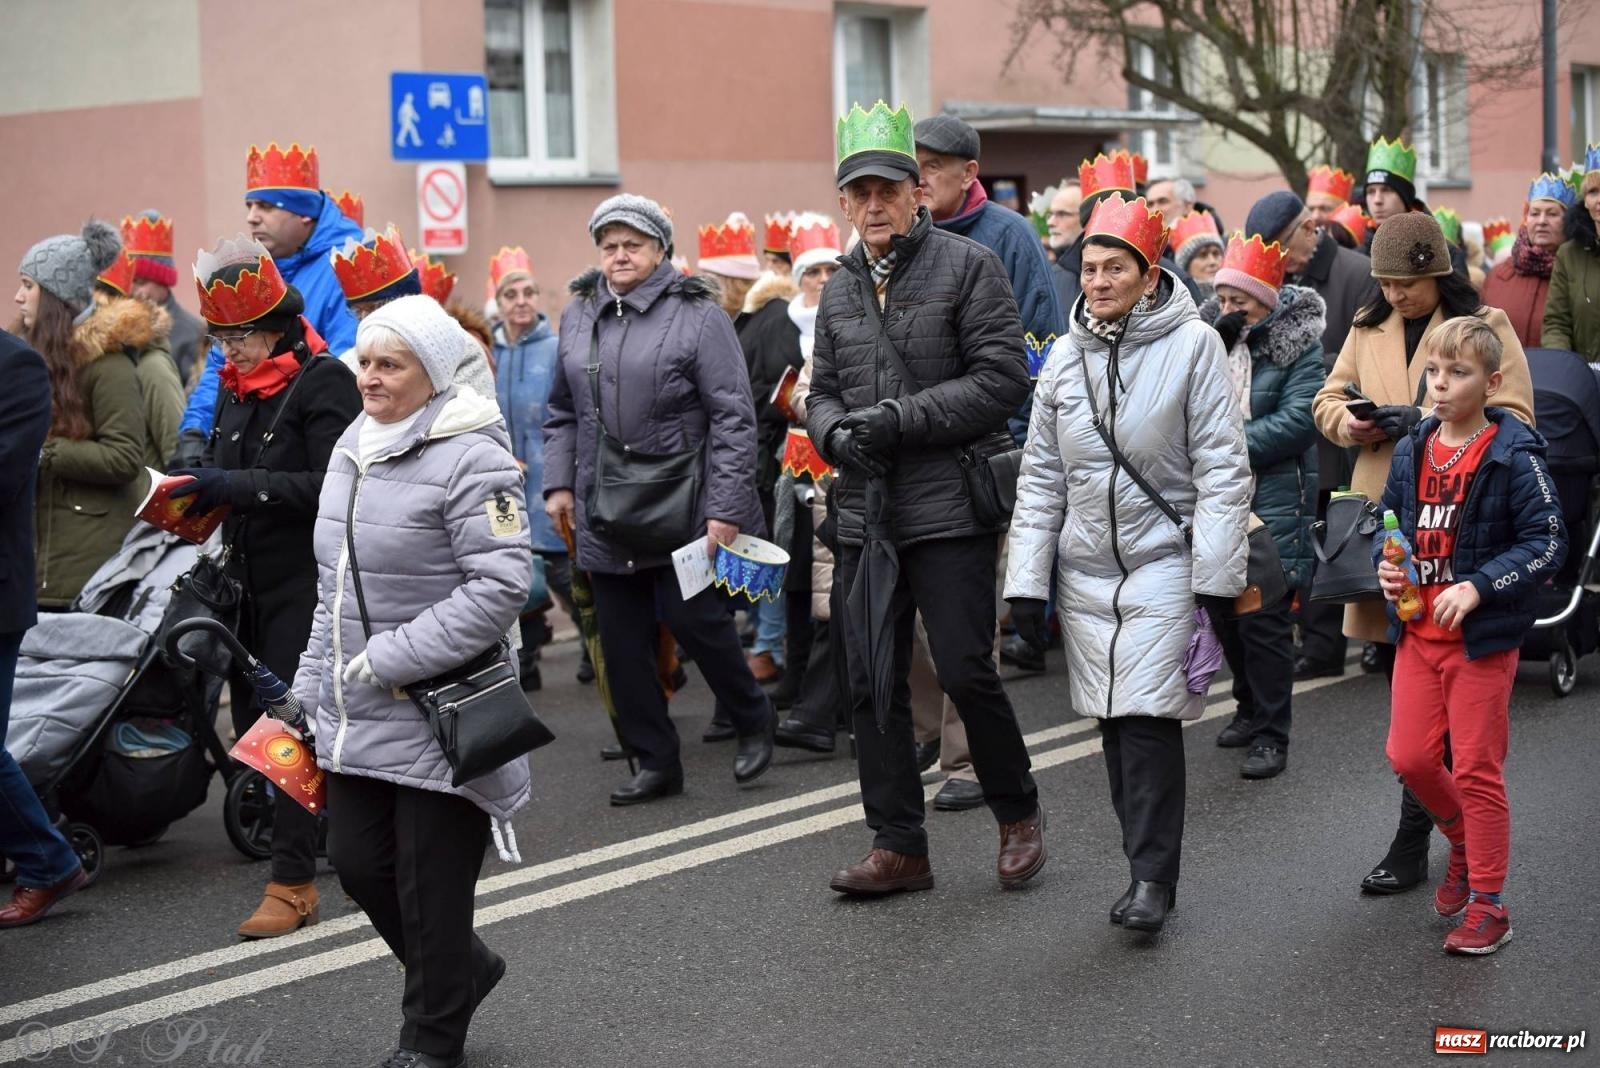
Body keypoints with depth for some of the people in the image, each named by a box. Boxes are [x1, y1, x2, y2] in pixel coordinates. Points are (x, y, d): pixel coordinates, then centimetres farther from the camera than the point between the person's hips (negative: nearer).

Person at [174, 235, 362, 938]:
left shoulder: (323, 380, -10)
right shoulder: (236, 385, 13)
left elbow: (332, 485, -19)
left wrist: (242, 485, -22)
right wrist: (203, 488, 0)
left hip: (305, 582, -8)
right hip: (249, 582, 8)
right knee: (253, 723, 9)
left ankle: (293, 881, -4)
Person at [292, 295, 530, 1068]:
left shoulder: (470, 456, -14)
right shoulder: (352, 447, 11)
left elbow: (502, 585, -21)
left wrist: (391, 660, -21)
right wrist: (311, 688, 16)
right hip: (355, 717, 8)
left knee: (430, 884, 2)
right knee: (357, 862, 11)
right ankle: (463, 971, 36)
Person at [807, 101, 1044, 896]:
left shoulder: (968, 266, -4)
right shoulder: (839, 292, 15)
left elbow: (1002, 379, -11)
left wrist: (899, 420, -16)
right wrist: (834, 430, -4)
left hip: (950, 510, -6)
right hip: (864, 516, 6)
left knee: (965, 671, -6)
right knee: (872, 680, 6)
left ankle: (1018, 813, 18)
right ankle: (898, 847, 16)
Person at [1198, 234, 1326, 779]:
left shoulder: (1298, 342, -5)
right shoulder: (1210, 332, 10)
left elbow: (1299, 417, -16)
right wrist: (1215, 341, -13)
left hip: (1274, 499, -5)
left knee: (1264, 616, -6)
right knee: (1222, 609, 12)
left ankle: (1271, 735, 2)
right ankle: (1250, 708, 32)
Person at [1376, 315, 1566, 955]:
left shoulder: (1514, 456, -13)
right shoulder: (1413, 451, 5)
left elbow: (1547, 541, -15)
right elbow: (1390, 522, 19)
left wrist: (1478, 587, -23)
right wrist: (1386, 565, -2)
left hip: (1483, 637, -6)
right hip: (1418, 632, 6)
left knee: (1477, 770, 0)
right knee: (1409, 758, 8)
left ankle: (1487, 905, 12)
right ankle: (1465, 844, 35)